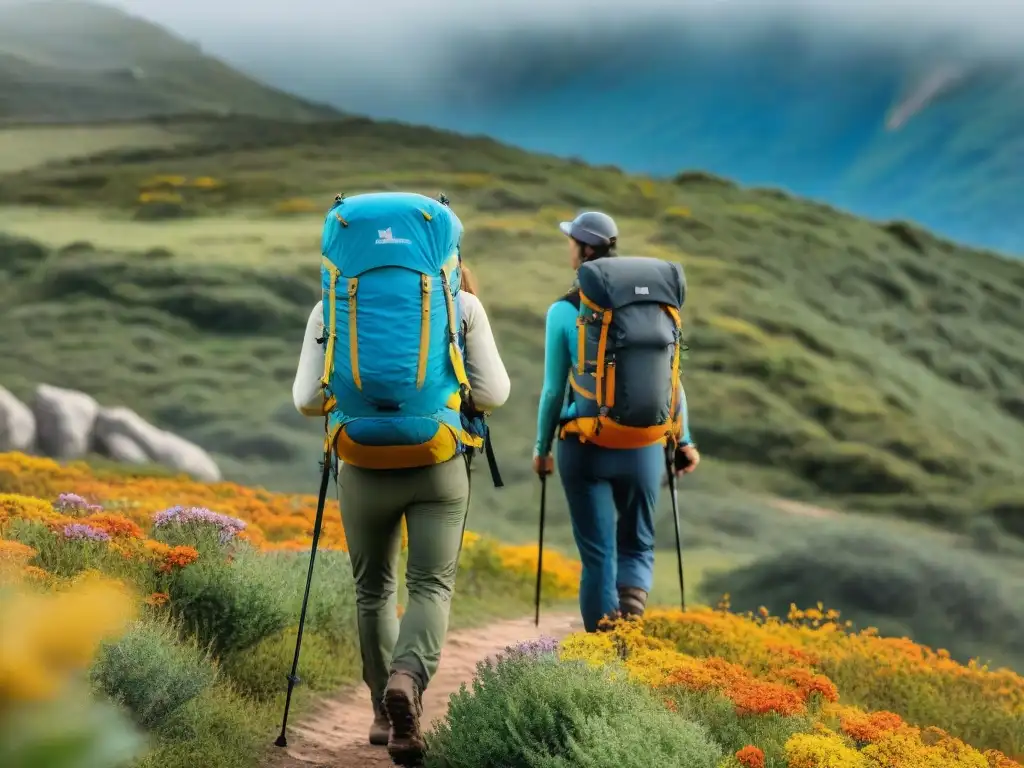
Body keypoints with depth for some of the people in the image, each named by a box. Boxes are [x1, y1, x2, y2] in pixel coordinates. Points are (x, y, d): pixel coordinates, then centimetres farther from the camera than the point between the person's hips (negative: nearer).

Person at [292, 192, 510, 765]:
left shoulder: (333, 310, 0)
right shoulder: (461, 304, -1)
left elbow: (307, 401, -2)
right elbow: (495, 395, -2)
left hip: (365, 469, 1)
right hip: (440, 466, -1)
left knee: (375, 591, 19)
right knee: (432, 587, 1)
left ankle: (386, 713, 23)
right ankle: (407, 681, -28)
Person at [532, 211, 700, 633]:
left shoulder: (564, 312, -6)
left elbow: (554, 389, -2)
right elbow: (671, 379, 4)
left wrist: (542, 447, 11)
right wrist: (683, 439, 14)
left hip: (585, 447, -2)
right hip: (643, 445, 2)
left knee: (598, 554, 7)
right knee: (637, 545, 16)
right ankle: (632, 607, -12)